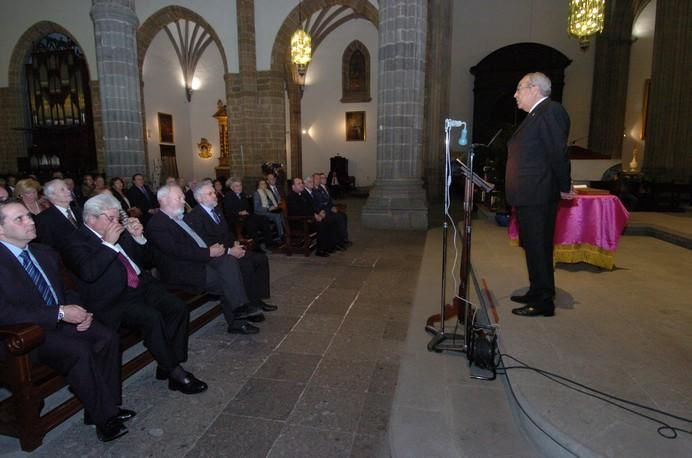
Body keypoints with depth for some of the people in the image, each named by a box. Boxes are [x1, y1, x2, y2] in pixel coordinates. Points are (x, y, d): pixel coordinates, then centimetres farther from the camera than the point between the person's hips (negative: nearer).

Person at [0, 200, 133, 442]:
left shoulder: (45, 253, 11)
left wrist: (80, 311, -3)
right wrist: (60, 313, -24)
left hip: (62, 321, 7)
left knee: (107, 337, -16)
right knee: (79, 350, -30)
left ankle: (108, 406, -7)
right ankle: (105, 417, -15)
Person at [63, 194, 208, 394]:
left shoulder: (120, 232, 15)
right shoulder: (77, 242, -1)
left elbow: (145, 259, 22)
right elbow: (88, 273, -19)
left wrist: (138, 237, 4)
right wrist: (108, 243, -17)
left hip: (142, 286, 6)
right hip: (114, 300, -6)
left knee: (179, 308, -17)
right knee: (152, 317, -31)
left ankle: (168, 365, -6)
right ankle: (174, 371, -14)